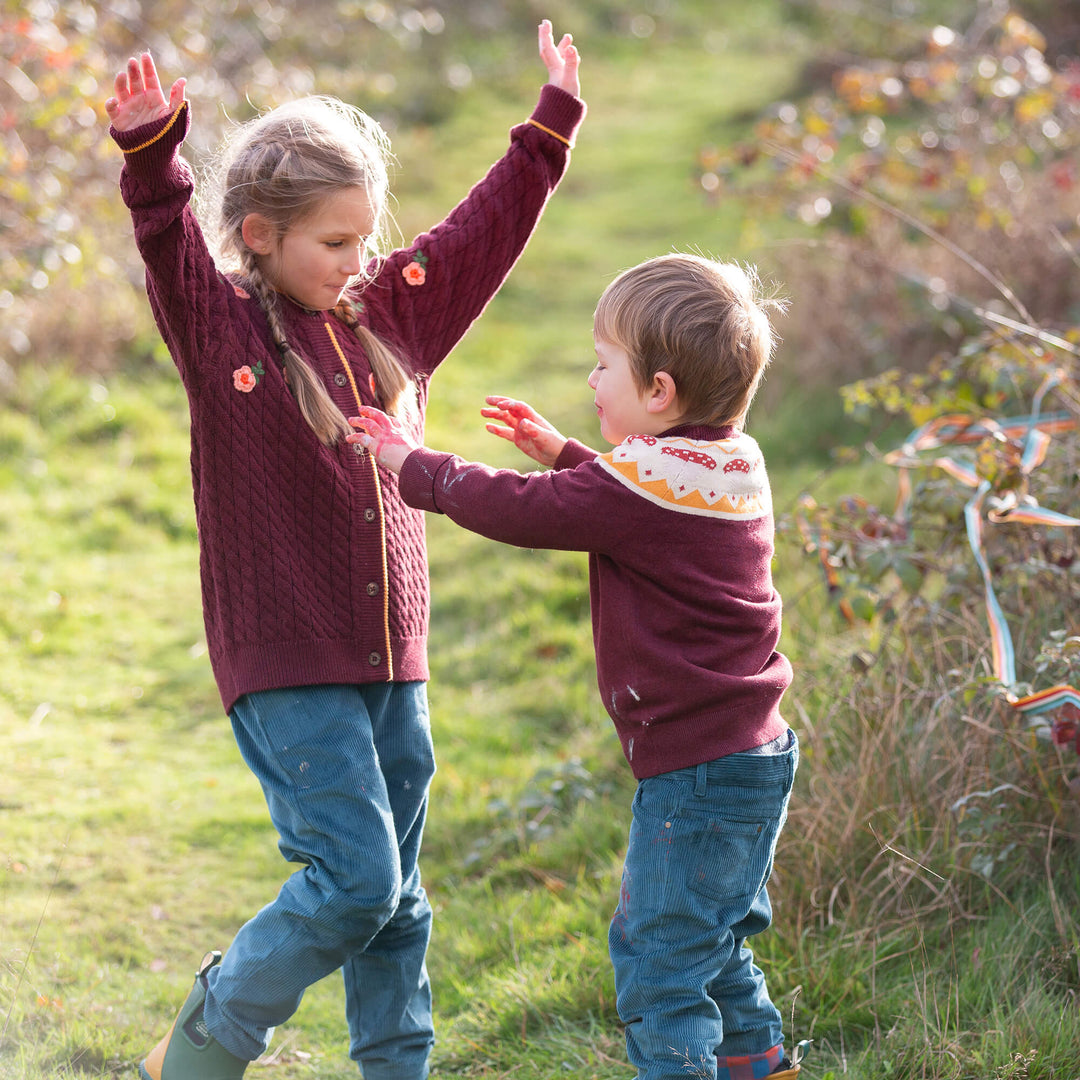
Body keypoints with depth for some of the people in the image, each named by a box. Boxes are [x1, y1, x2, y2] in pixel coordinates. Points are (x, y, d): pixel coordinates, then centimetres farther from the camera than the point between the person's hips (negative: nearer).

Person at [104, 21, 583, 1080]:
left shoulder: (393, 316, 10)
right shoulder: (220, 328, -5)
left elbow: (487, 230, 18)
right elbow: (166, 237, -22)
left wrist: (552, 125, 18)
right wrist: (150, 147, -38)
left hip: (391, 663, 6)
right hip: (283, 668, -6)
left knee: (393, 899, 11)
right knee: (352, 879, -11)